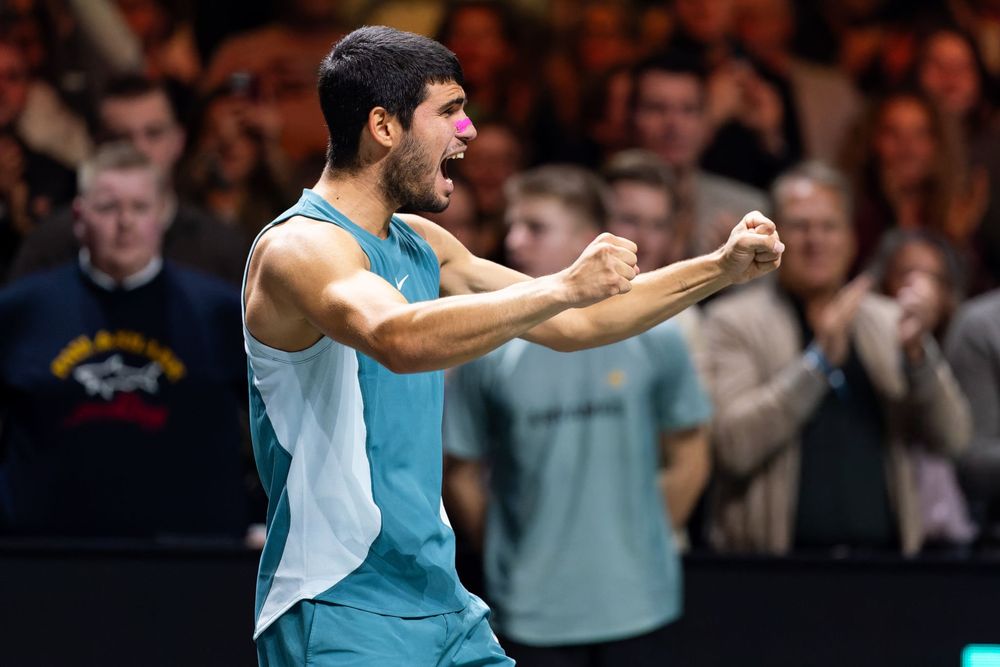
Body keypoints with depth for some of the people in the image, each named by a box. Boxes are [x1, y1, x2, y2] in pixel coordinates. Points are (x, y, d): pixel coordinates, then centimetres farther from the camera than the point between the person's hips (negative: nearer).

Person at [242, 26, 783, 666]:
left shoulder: (421, 245, 14)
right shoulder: (298, 247, -14)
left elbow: (569, 324, 22)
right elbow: (397, 338, -35)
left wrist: (719, 269, 16)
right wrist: (564, 287, -37)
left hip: (442, 606, 9)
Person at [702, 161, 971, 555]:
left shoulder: (889, 321, 14)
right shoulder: (732, 321, 3)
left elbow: (950, 440, 7)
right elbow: (734, 447, -10)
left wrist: (918, 352, -9)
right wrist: (820, 358, -14)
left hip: (884, 553, 3)